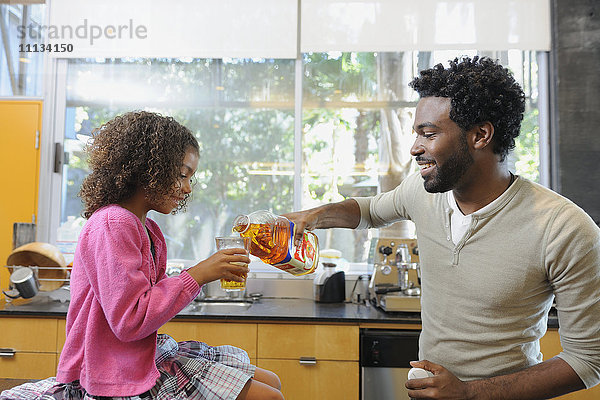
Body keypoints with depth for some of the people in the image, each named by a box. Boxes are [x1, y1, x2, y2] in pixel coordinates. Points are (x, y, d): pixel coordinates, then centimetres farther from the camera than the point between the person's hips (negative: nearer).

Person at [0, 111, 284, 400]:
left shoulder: (147, 229, 12)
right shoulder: (113, 224, -18)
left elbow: (152, 298, 10)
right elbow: (129, 320, -24)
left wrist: (213, 271, -1)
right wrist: (197, 274, -20)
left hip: (151, 353, 10)